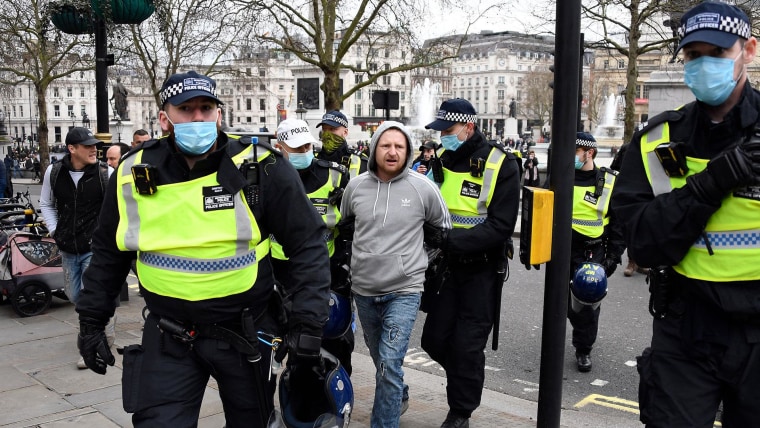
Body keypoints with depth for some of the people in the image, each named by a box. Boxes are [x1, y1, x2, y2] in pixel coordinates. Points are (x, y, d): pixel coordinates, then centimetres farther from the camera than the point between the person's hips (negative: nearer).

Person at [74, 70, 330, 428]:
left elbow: (308, 244, -9)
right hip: (168, 337, 1)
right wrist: (91, 323, 12)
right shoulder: (133, 175, -3)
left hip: (247, 332, -1)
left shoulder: (259, 168, -13)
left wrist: (307, 323, -14)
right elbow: (108, 254, 11)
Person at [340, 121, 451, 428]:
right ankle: (399, 398, 48)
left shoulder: (423, 188, -9)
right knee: (380, 360, 21)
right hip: (363, 290, 4)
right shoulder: (355, 186, -1)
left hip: (404, 290, -4)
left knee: (389, 363, -13)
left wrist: (424, 258, 9)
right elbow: (344, 224, 19)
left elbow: (444, 229, 7)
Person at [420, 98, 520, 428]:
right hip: (447, 265, 5)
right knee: (434, 340, 10)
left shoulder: (501, 165, -14)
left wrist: (450, 240, -29)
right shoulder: (442, 160, 4)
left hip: (482, 269, -5)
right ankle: (468, 379, 39)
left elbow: (500, 227, -21)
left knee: (467, 347, 1)